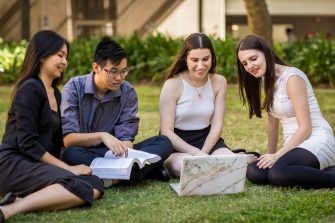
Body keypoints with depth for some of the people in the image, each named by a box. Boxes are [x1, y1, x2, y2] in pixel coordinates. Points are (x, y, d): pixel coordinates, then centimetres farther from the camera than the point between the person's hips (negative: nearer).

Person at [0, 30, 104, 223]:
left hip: (36, 164, 8)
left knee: (96, 186, -17)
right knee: (82, 188, -30)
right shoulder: (30, 89, -8)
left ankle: (22, 200, -22)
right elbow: (27, 143, -15)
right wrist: (67, 168, -13)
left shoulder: (55, 93, 20)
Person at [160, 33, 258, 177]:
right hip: (177, 143, -3)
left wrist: (204, 154, -18)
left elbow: (217, 124, -2)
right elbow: (166, 131, -15)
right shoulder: (172, 85, -13)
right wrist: (197, 154, -26)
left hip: (206, 138, 3)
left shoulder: (219, 82, -2)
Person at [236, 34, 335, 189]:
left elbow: (305, 127, -15)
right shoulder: (267, 81, 15)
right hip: (294, 145, 9)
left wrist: (277, 155, -18)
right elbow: (273, 124, 17)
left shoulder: (292, 77, -12)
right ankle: (315, 171, -2)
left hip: (316, 142, -9)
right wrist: (270, 156, 12)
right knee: (254, 172, -19)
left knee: (278, 173, -36)